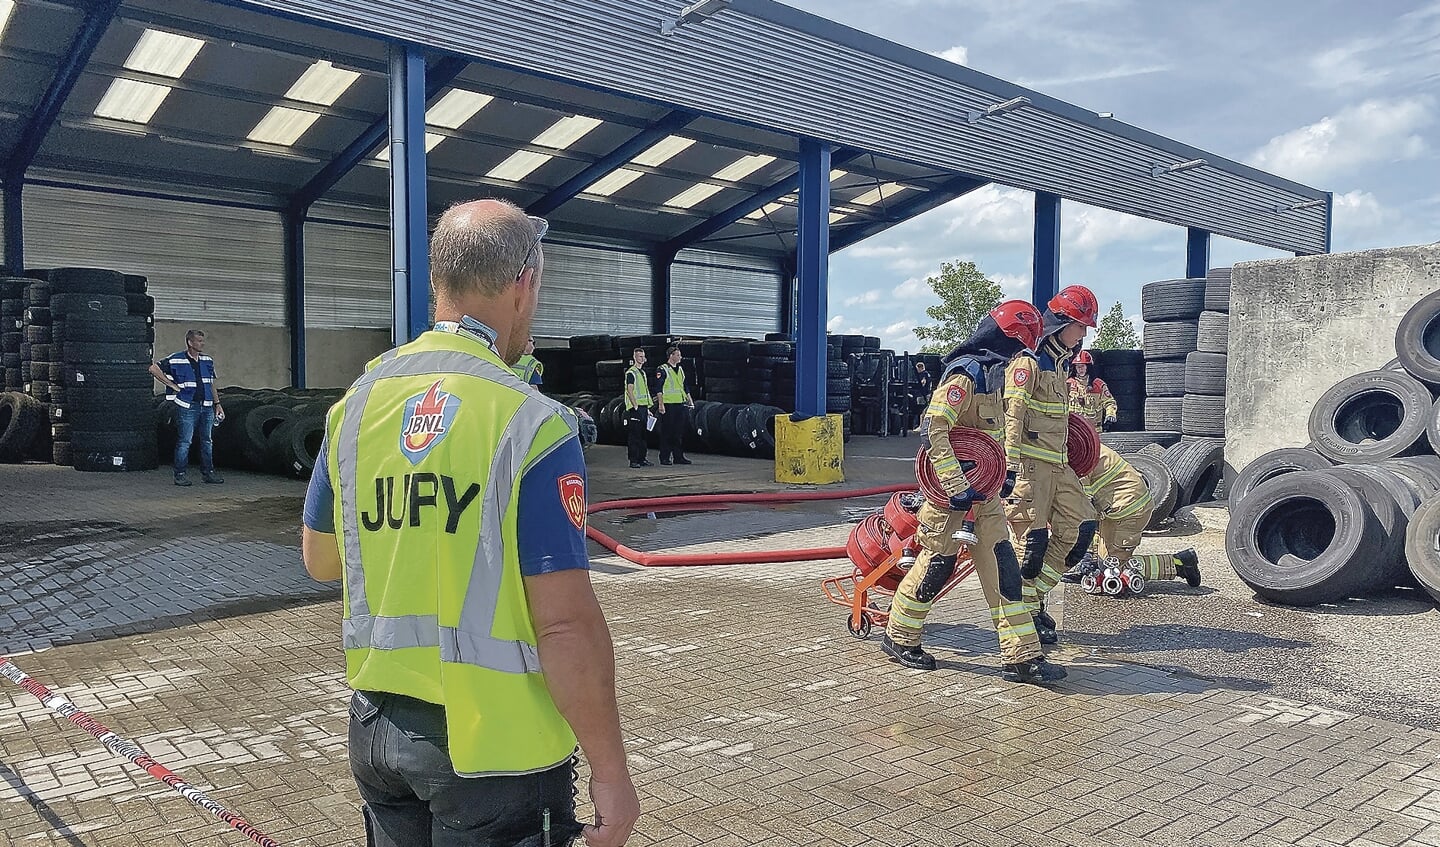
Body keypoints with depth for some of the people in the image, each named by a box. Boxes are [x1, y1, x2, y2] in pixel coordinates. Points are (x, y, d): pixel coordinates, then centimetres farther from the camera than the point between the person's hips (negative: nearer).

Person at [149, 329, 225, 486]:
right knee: (184, 442, -3)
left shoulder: (208, 361, 13)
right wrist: (173, 385, -7)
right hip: (187, 407, -6)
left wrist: (217, 404, 15)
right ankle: (180, 474, 4)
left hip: (206, 406, 6)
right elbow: (153, 369, -4)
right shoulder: (176, 359, -5)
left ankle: (208, 472, 19)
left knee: (207, 441, 11)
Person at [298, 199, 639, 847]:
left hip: (376, 723, 6)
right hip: (492, 744, -6)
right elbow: (566, 626, -21)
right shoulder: (531, 422, -19)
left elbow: (319, 560, 12)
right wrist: (610, 773, -12)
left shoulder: (358, 399, 0)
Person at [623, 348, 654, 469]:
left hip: (643, 407, 9)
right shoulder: (631, 373, -7)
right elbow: (630, 391, -15)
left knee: (642, 434, 10)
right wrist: (635, 406, -20)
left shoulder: (642, 373, 20)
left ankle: (642, 459, 16)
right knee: (634, 435, -8)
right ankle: (633, 461, -7)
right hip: (635, 408, -9)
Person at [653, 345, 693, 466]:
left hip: (680, 404, 7)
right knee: (667, 432, -3)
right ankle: (665, 457, 3)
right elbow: (659, 388, -11)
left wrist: (690, 400, 15)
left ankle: (678, 457, 14)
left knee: (679, 432, 8)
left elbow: (685, 387, 22)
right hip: (668, 405, -7)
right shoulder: (662, 370, -6)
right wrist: (660, 404, -17)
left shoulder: (680, 369, 17)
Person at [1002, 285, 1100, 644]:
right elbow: (1012, 416, -18)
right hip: (1029, 463, -9)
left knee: (1080, 527, 6)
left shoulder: (1060, 362, 18)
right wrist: (1010, 467, -23)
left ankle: (1035, 595, 17)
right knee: (1033, 539, -7)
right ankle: (1025, 612, 8)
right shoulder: (1028, 361, -10)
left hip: (1057, 463, 9)